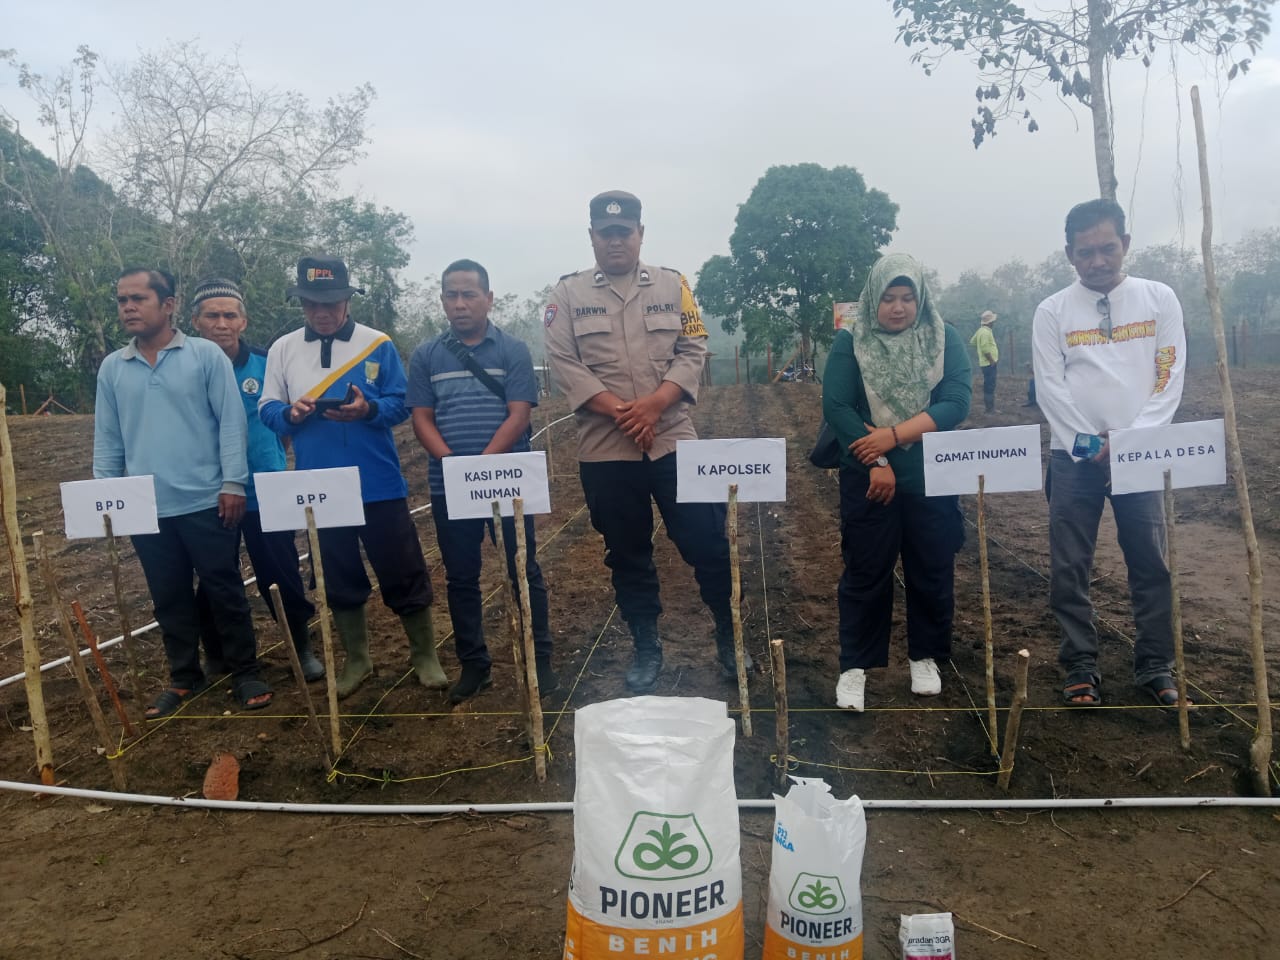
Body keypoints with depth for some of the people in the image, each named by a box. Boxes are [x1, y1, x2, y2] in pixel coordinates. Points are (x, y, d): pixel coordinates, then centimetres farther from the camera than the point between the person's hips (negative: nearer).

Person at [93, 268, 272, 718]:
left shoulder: (206, 355, -3)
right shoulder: (112, 368, 8)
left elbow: (231, 422, -5)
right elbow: (107, 438, 11)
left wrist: (233, 482, -10)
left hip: (206, 503, -3)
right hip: (146, 509, 4)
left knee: (225, 591, 5)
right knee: (169, 599, 13)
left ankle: (245, 673, 18)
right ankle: (184, 678, 26)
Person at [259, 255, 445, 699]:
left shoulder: (378, 345, -1)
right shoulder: (282, 349, 7)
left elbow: (399, 405, -3)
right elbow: (267, 409, 6)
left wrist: (368, 410, -23)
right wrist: (290, 413, -16)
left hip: (379, 485, -2)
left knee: (403, 574, 4)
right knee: (340, 579, 13)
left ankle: (425, 656, 21)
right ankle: (356, 661, 29)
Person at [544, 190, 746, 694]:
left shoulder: (672, 284, 7)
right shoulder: (568, 292, 4)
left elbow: (693, 352, 1)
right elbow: (562, 361, -4)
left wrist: (654, 404, -15)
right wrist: (618, 410, -15)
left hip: (674, 439, 0)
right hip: (605, 448, 0)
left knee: (707, 542, 3)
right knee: (627, 554, 10)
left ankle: (729, 640, 22)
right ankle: (646, 649, 26)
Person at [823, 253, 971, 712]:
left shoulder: (945, 338, 2)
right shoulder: (850, 342, 0)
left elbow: (956, 403, -8)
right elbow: (836, 406, -8)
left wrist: (894, 434, -19)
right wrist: (877, 462, -16)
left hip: (931, 476, 2)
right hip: (869, 476, -1)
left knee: (932, 569, 9)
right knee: (865, 571, 2)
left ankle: (925, 657, 26)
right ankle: (855, 665, 12)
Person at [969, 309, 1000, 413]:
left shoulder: (981, 330, 11)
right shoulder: (986, 332, -19)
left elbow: (972, 342, 23)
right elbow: (985, 349, -25)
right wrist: (992, 360, -18)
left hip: (986, 362, 10)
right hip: (989, 363, -10)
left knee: (988, 385, 16)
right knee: (990, 386, -6)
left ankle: (987, 405, 23)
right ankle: (990, 408, -3)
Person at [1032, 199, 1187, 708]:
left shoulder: (1159, 299, 5)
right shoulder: (1052, 311, 3)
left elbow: (1170, 377, 0)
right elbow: (1050, 388, -2)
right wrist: (1090, 446, -9)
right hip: (1073, 457, 0)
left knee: (1151, 563, 5)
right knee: (1069, 567, 1)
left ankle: (1155, 666, 18)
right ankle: (1081, 667, 13)